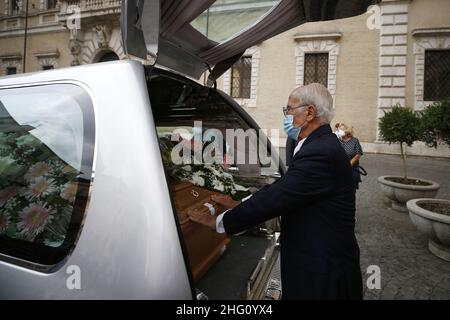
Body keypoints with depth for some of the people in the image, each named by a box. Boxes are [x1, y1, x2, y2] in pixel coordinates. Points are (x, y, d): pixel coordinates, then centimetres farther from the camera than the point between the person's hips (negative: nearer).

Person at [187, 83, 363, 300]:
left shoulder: (321, 153, -26)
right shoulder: (321, 145, 5)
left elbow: (276, 198, -27)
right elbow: (281, 187, 8)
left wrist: (219, 222, -17)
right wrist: (240, 205, 6)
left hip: (323, 273, -8)